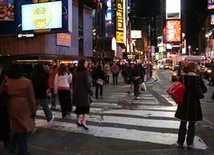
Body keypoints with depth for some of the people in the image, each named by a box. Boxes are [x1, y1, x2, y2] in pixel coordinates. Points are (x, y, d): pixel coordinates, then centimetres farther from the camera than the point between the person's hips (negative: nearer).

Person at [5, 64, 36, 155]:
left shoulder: (7, 82, -3)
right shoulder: (27, 82, -11)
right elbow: (31, 98, -8)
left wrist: (6, 109, 13)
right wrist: (33, 110, 0)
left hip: (12, 108, 3)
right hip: (24, 109, -3)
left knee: (16, 128, 22)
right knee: (23, 130, 8)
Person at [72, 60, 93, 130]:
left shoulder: (75, 72, 5)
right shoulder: (84, 72, -16)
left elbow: (73, 82, 12)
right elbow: (87, 83, -15)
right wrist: (90, 91, -7)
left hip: (76, 92, 7)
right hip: (84, 92, -6)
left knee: (79, 107, 16)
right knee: (85, 107, 1)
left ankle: (78, 121, 23)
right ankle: (83, 122, -9)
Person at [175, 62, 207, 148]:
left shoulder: (182, 78, -8)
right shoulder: (198, 78, -13)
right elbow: (204, 90, -5)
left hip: (183, 104, 2)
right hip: (194, 104, -2)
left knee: (183, 123, 17)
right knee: (192, 124, 13)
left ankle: (180, 142, 23)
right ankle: (190, 143, 21)